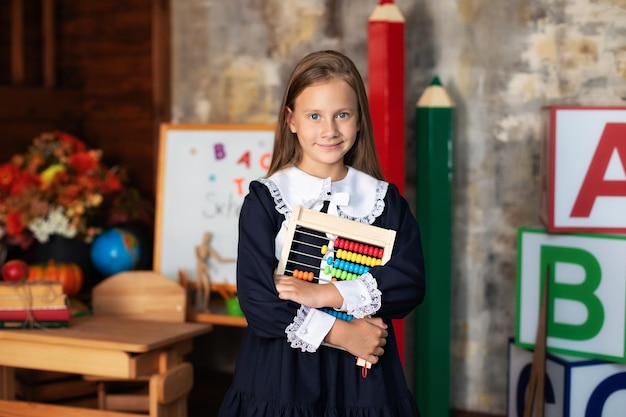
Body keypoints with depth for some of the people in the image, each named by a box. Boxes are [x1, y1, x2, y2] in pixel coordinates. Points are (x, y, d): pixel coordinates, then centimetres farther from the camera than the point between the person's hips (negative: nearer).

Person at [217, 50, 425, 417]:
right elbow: (256, 299, -12)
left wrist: (325, 294, -17)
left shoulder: (385, 200, 2)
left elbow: (410, 283, -9)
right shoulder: (265, 200, -4)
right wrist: (339, 333, -15)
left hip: (362, 377, 1)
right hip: (282, 372, -1)